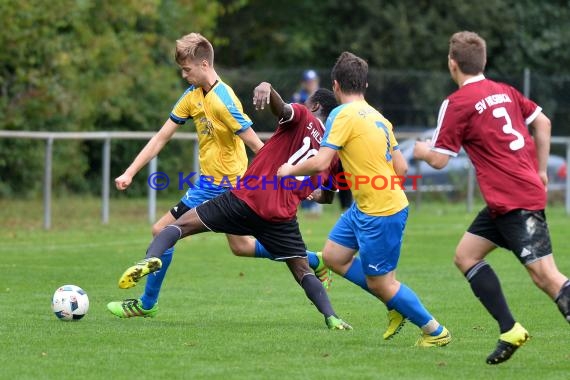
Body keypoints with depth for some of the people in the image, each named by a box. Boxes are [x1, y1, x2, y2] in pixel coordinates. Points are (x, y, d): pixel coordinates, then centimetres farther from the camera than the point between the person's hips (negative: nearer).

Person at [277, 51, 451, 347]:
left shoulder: (344, 115, -15)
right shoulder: (377, 117, 9)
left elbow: (320, 162, -21)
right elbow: (400, 167, 10)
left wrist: (290, 170, -3)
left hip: (380, 212, -9)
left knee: (380, 283, 1)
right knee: (333, 256, 16)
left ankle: (436, 332, 11)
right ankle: (396, 304, 22)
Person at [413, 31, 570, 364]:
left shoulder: (458, 103, -9)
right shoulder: (503, 91, 13)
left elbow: (439, 160, -6)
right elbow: (542, 122, 17)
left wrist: (422, 150, 16)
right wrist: (540, 171, 23)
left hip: (514, 201, -9)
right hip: (529, 188, 9)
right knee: (466, 255, 14)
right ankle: (510, 330, 11)